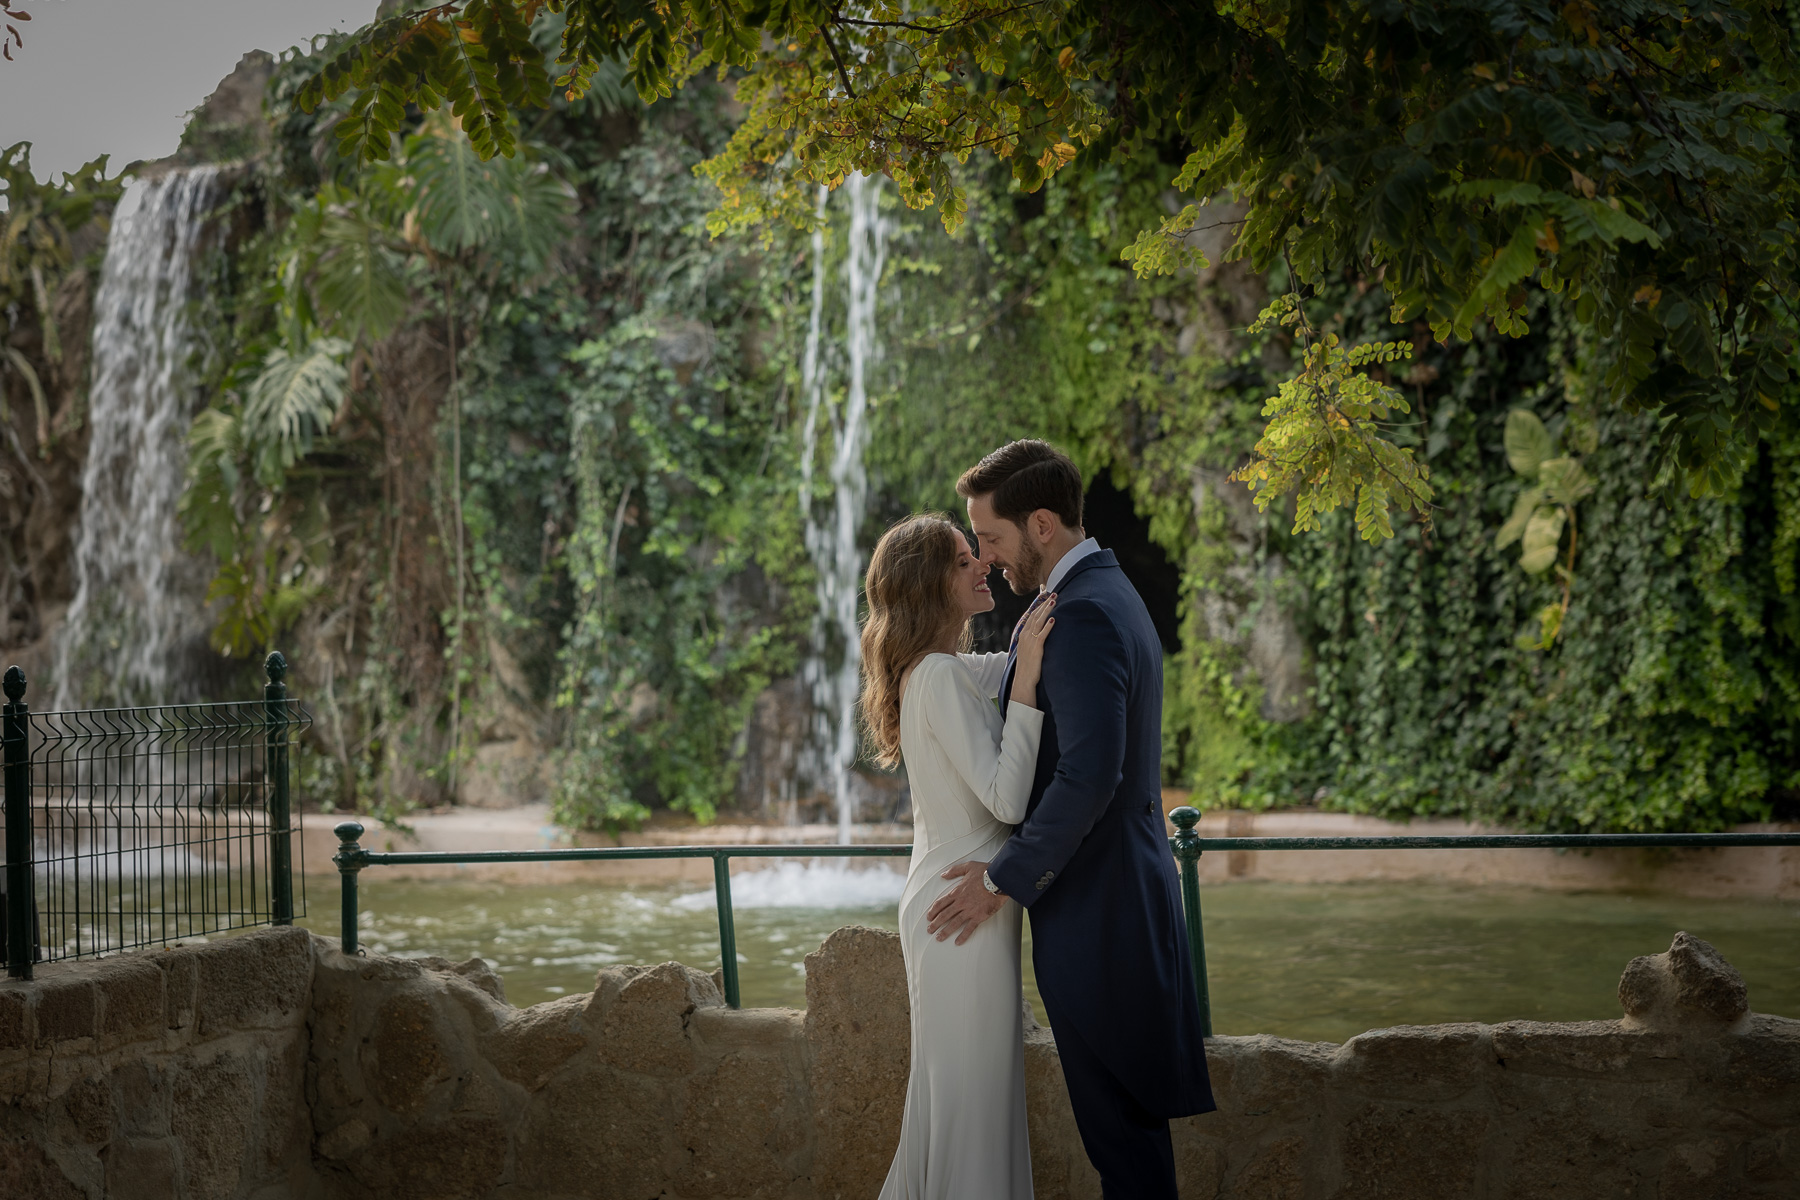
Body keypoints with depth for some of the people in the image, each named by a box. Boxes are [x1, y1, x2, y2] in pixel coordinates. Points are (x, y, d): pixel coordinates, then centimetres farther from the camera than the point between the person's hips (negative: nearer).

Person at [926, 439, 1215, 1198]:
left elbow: (1090, 773, -27)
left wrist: (1007, 877, -19)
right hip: (1129, 890, 10)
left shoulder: (1082, 618, -19)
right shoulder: (1108, 595, 14)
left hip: (1094, 907, -10)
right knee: (1128, 1113, 15)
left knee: (1118, 1115, -3)